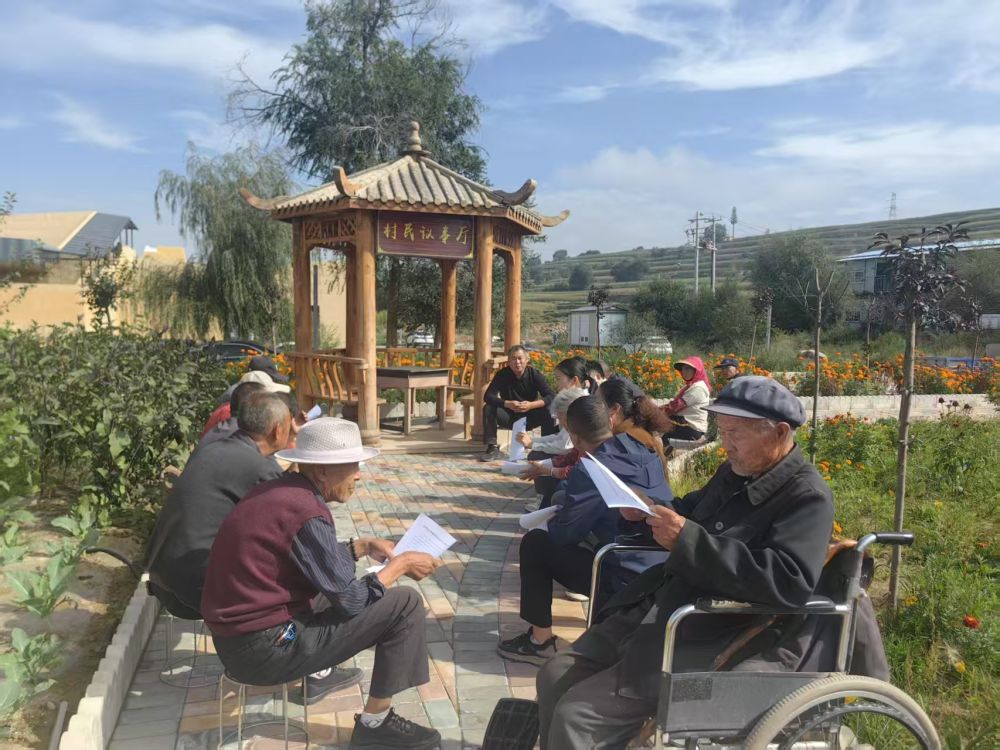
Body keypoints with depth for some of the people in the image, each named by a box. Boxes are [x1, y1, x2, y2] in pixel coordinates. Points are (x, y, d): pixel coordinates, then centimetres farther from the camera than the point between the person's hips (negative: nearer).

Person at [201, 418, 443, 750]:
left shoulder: (281, 491, 4)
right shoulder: (307, 513, -22)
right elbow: (351, 602, -14)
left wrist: (363, 546, 14)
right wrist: (400, 564, -2)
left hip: (236, 638, 9)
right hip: (264, 649, -9)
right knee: (405, 605, -7)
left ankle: (318, 664, 18)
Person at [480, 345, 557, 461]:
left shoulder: (535, 374, -10)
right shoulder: (502, 374, -9)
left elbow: (551, 396, -17)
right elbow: (489, 396, -18)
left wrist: (531, 405, -34)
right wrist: (507, 404, -35)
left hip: (530, 417, -1)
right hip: (509, 417, 1)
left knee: (548, 411, -28)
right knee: (488, 408, -24)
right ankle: (492, 448, -16)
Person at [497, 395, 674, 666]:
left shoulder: (588, 473, -18)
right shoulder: (645, 451, 2)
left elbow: (563, 534, -10)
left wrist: (553, 519, 14)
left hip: (626, 581, -8)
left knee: (535, 542, 5)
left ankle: (540, 641, 10)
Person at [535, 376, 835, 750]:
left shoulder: (808, 498, -14)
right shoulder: (735, 472, 10)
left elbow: (790, 582, -29)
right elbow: (692, 511, 29)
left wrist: (687, 540, -30)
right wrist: (648, 510, 6)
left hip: (710, 641, -9)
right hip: (654, 611, 9)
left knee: (575, 715, -15)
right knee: (555, 676, 5)